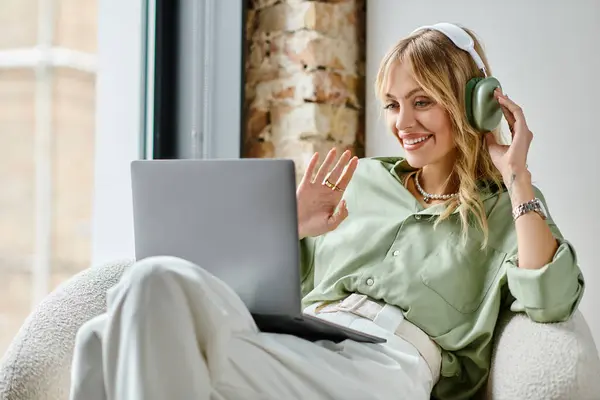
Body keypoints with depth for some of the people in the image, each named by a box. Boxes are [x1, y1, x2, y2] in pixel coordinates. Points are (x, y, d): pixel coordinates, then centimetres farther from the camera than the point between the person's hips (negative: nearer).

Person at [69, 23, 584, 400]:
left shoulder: (503, 208, 19)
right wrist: (291, 229, 12)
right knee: (112, 336, -27)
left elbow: (549, 301, -3)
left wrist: (517, 176, 0)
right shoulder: (361, 179, 29)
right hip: (300, 345, 6)